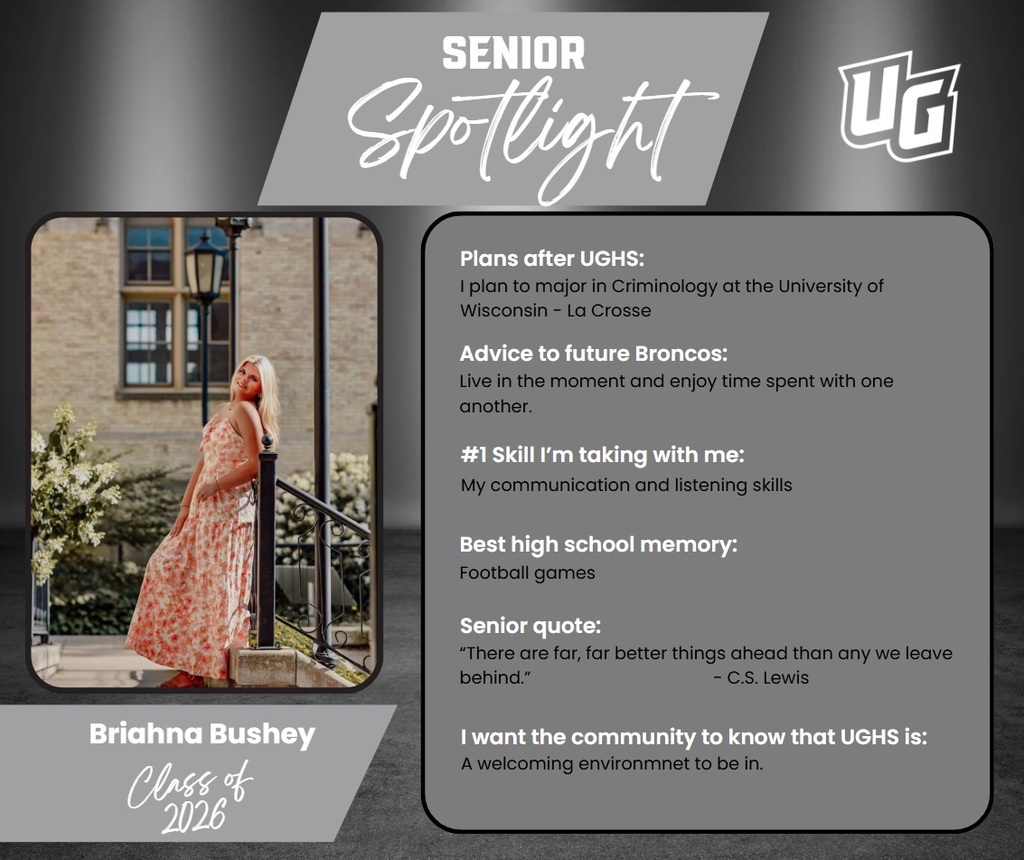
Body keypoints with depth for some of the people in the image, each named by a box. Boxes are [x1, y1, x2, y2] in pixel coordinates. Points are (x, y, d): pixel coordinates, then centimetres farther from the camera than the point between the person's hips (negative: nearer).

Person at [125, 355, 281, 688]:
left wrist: (214, 485, -11)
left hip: (229, 508, -10)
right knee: (168, 567, 10)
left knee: (215, 585, -3)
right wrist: (185, 507, 13)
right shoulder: (222, 411, 17)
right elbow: (203, 462, 17)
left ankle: (205, 669, 7)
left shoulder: (246, 411, -8)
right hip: (204, 510, 10)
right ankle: (193, 665, 17)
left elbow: (256, 465, -18)